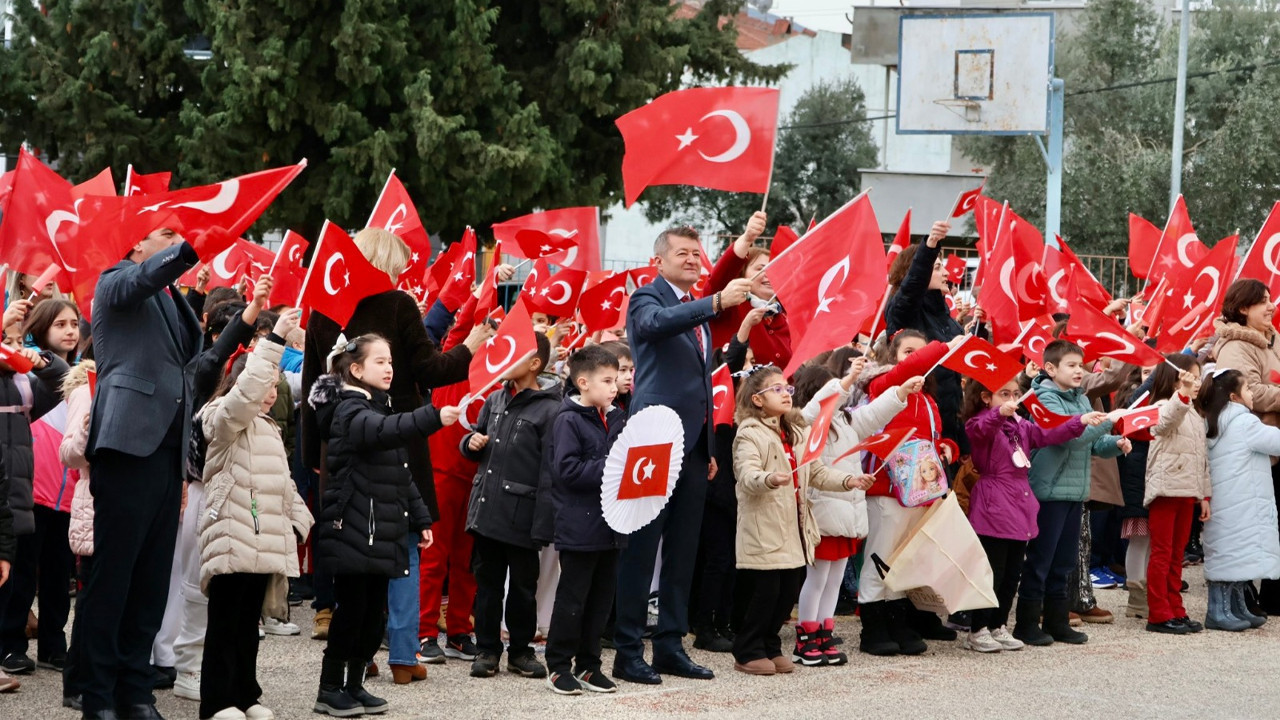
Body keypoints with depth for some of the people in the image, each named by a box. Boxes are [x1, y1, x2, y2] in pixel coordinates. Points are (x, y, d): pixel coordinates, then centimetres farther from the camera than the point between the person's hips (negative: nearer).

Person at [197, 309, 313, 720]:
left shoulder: (268, 430, 23)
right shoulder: (223, 418, -5)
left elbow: (284, 482, 26)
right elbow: (246, 391, -26)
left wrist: (298, 520, 12)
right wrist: (273, 341, -28)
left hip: (265, 541, 8)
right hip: (231, 537, -8)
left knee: (249, 621, 12)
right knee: (225, 622, -6)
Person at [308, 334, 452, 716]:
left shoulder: (381, 408, 18)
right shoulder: (350, 411, -11)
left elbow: (402, 473, 23)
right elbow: (383, 431, -35)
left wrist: (420, 519, 18)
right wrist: (433, 418, -48)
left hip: (381, 532, 9)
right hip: (353, 531, -9)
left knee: (374, 612, 8)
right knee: (351, 609, -6)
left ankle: (354, 684, 17)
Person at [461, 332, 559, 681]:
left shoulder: (549, 410, -9)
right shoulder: (495, 400, 13)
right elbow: (474, 444, 26)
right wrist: (472, 443, 1)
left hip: (521, 514, -6)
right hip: (486, 508, 6)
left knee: (523, 586, 6)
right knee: (487, 583, 10)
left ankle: (520, 650, 18)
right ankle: (487, 649, 17)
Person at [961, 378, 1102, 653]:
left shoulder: (1021, 426, 17)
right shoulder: (978, 424, -8)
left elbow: (1048, 435, 14)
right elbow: (982, 429, -30)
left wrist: (1081, 421, 2)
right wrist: (1000, 413, -52)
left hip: (1019, 506, 8)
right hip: (993, 508, -8)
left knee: (1012, 573, 10)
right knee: (991, 573, -5)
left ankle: (999, 627, 20)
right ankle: (978, 631, 3)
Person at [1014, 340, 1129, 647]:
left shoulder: (1082, 400, 13)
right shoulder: (1046, 400, -12)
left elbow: (1093, 442, 16)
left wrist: (1116, 444, -3)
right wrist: (1109, 420, -25)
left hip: (1075, 491, 8)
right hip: (1049, 491, -8)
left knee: (1064, 561, 13)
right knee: (1040, 559, -2)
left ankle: (1057, 621, 21)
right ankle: (1027, 624, 4)